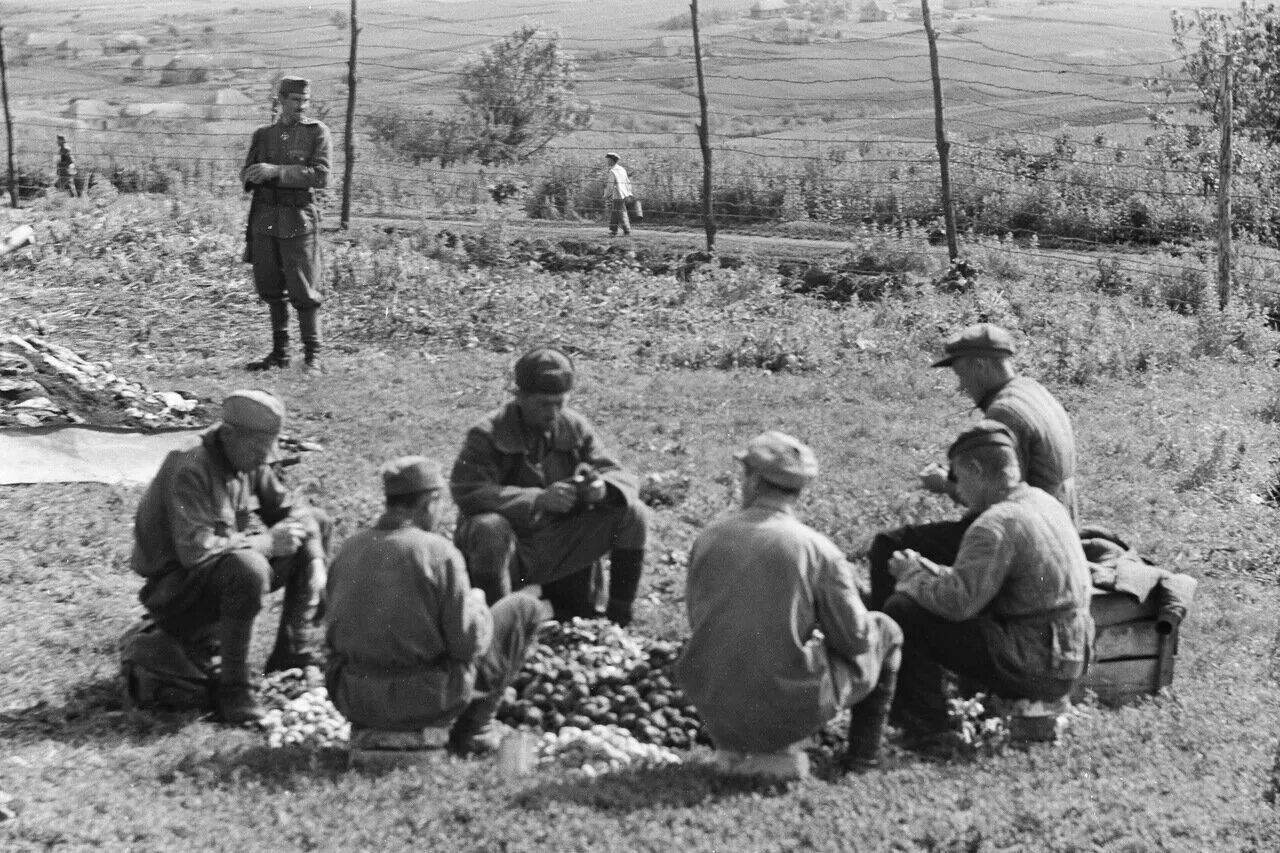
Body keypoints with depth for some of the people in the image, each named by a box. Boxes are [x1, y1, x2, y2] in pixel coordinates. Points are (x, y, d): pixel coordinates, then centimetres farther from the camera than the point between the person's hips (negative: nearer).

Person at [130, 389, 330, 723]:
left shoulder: (251, 463, -1)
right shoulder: (190, 472, -26)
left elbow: (289, 510, 11)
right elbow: (195, 550, -35)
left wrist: (315, 560, -7)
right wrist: (266, 542, -28)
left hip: (227, 575, 9)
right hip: (174, 590, -9)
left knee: (315, 522, 5)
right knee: (247, 567, -40)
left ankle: (294, 652, 5)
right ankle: (233, 687, -24)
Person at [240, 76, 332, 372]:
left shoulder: (317, 132, 0)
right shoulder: (263, 135, 13)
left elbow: (321, 176, -12)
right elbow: (246, 175, 14)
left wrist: (276, 172, -19)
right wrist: (255, 175, -11)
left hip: (299, 219, -4)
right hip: (265, 219, 4)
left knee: (303, 292, -4)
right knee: (271, 288, 9)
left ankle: (312, 356, 4)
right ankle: (280, 353, 20)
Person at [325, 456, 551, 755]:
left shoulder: (349, 548, 0)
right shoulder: (438, 552, -15)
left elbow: (333, 631, 8)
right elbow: (469, 643, -15)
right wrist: (476, 604, 7)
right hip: (426, 702, -6)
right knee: (524, 607, 8)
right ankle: (473, 728, 15)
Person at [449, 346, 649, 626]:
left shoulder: (575, 428, 3)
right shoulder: (486, 435, -12)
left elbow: (623, 477, 2)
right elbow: (467, 493, -26)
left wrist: (604, 487, -25)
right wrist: (537, 500, -37)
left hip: (559, 548, 5)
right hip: (510, 552, -4)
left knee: (634, 513, -11)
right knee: (488, 528, -38)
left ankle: (619, 619, 0)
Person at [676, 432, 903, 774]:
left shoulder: (709, 537, -3)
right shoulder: (818, 549, -13)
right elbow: (855, 639, -7)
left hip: (717, 713, 4)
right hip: (791, 714, -4)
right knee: (885, 630, 19)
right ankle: (863, 755, 25)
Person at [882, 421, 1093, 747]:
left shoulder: (996, 524, -19)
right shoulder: (1045, 502, 11)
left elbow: (958, 601, -24)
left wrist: (913, 577, -5)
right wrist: (928, 570, 14)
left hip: (1036, 668, -10)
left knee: (903, 612, -9)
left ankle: (924, 726, -1)